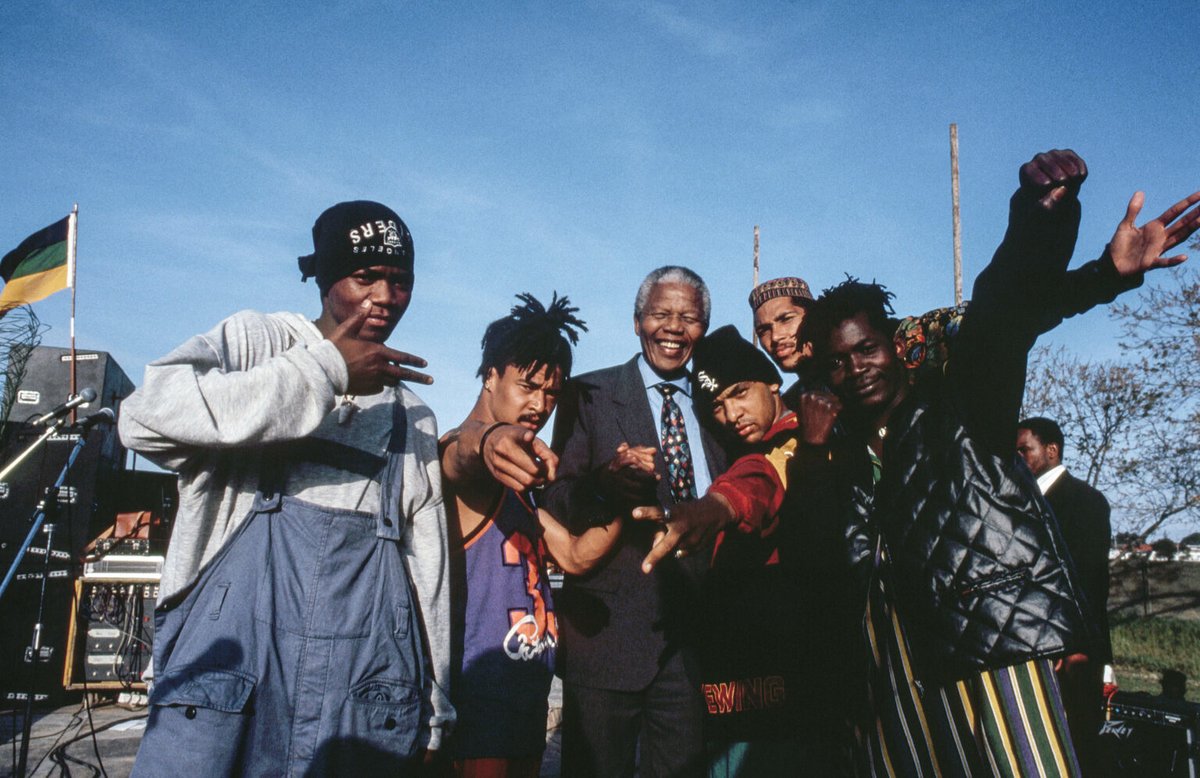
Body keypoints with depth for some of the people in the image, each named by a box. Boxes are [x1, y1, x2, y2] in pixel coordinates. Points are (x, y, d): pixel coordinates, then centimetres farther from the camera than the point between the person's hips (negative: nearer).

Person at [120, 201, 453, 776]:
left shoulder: (412, 417, 17)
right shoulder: (253, 340, 5)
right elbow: (144, 419, -16)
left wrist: (432, 711, 15)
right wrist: (323, 370, -14)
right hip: (235, 652, -3)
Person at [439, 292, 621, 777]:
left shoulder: (521, 473, 17)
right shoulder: (459, 454, -11)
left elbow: (577, 555, 9)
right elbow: (459, 456, -37)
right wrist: (484, 443, -59)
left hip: (528, 700, 9)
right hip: (477, 700, -9)